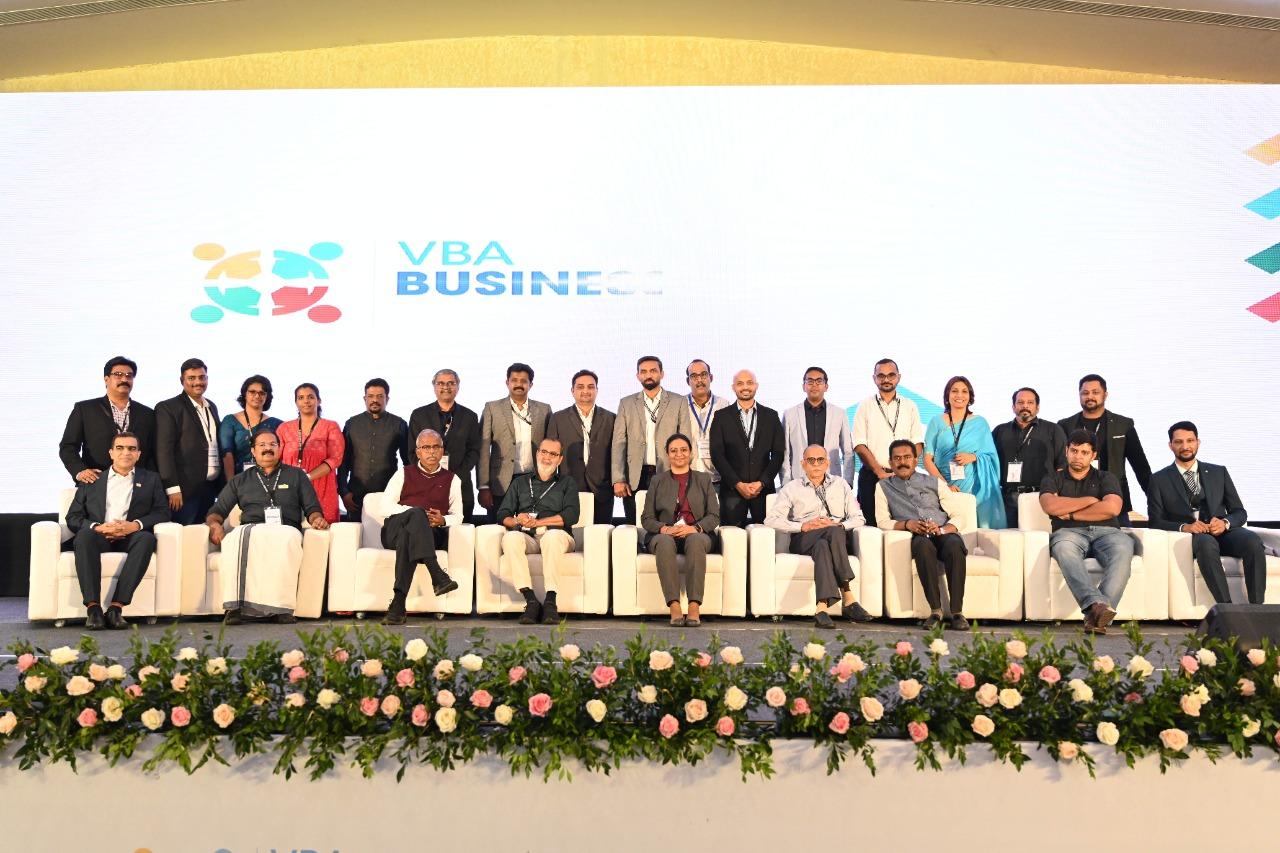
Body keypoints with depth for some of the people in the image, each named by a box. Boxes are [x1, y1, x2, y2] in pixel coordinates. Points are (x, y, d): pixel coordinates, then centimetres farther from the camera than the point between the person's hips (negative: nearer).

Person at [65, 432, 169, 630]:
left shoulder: (150, 479, 22)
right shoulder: (92, 480, 23)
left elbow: (163, 512, 8)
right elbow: (72, 517, 13)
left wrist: (136, 525, -11)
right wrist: (97, 527, -9)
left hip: (130, 537, 0)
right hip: (99, 537, 1)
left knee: (147, 538, -35)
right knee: (85, 534, -34)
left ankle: (116, 607, -38)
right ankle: (93, 608, -39)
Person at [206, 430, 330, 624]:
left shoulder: (296, 475, 26)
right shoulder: (240, 480, 29)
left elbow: (312, 508, 20)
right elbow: (216, 511, 24)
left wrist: (317, 519, -4)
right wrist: (214, 524, 0)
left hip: (285, 529, -1)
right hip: (250, 529, 1)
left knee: (289, 537, -41)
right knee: (236, 538, -38)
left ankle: (281, 608, -43)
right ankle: (236, 606, -44)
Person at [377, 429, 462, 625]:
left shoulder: (452, 479, 24)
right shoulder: (404, 474, 23)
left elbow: (457, 516, 16)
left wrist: (442, 520, -9)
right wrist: (417, 514, -9)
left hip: (432, 534, 1)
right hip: (395, 528, 0)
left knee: (407, 538, -37)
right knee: (416, 513, -37)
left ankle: (398, 604, -49)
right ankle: (437, 575, -53)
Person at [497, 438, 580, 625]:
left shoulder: (567, 483, 21)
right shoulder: (520, 482, 27)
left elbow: (571, 515, 2)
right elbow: (502, 515, 16)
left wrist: (537, 522, -8)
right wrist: (516, 521, -8)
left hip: (557, 535, -2)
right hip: (527, 538, 2)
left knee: (552, 535, -38)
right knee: (511, 537, -33)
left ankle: (550, 602, -38)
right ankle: (531, 601, -35)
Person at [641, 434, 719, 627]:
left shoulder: (704, 479, 18)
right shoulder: (657, 480, 18)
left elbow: (714, 516, 8)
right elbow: (646, 518, 10)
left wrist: (694, 528, -13)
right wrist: (665, 528, -12)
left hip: (696, 534, 0)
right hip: (665, 534, 0)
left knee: (696, 541, -37)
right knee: (664, 542, -37)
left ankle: (694, 606, -43)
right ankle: (674, 606, -42)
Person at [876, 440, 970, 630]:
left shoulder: (934, 482, 20)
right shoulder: (883, 487, 19)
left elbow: (959, 517, 12)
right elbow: (883, 521, 7)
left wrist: (942, 529, -10)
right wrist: (907, 524, -13)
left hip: (944, 533, 1)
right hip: (917, 538, -1)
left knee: (954, 544, -35)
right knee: (924, 544, -38)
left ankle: (957, 612, -32)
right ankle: (935, 611, -33)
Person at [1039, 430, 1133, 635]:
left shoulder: (1105, 478, 21)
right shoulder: (1053, 479, 22)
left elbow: (1112, 508, 0)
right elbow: (1051, 506, -1)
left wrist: (1071, 514, 2)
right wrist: (1090, 500, 5)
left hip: (1106, 532, 1)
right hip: (1070, 533, -1)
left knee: (1123, 549, -36)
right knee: (1063, 547, -39)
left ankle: (1095, 614, -50)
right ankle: (1097, 603, -57)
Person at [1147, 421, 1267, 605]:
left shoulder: (1219, 472, 18)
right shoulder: (1159, 480, 10)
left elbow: (1240, 512, 15)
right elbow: (1155, 521, 3)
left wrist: (1225, 523, -9)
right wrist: (1184, 527, -17)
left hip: (1223, 533, 3)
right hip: (1188, 537, -3)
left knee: (1253, 540, -31)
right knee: (1206, 542, -38)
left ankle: (1256, 609, -31)